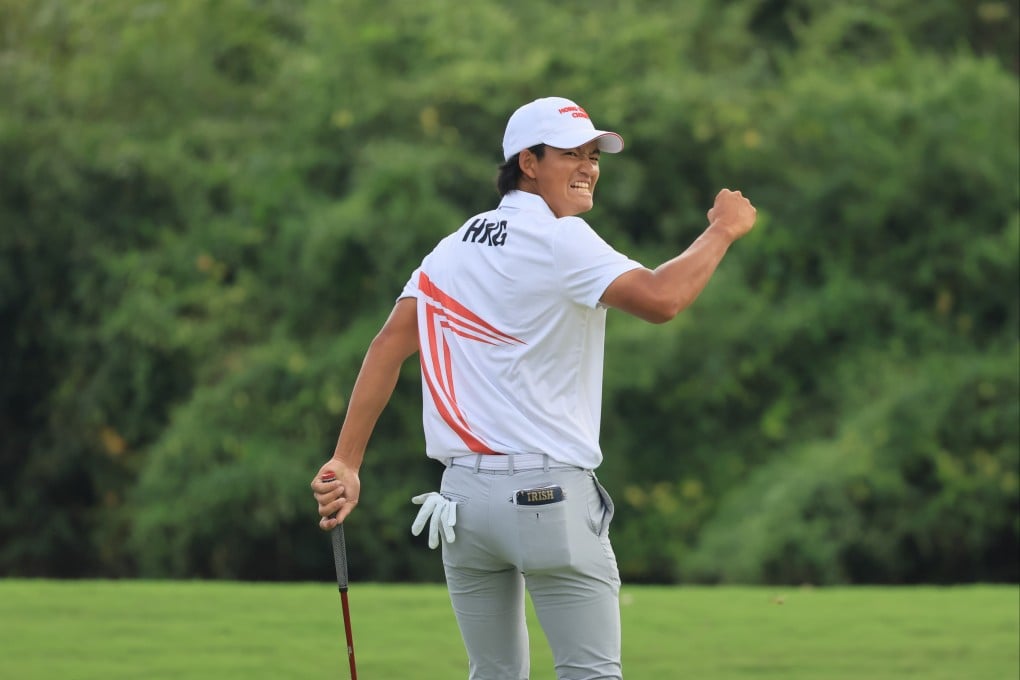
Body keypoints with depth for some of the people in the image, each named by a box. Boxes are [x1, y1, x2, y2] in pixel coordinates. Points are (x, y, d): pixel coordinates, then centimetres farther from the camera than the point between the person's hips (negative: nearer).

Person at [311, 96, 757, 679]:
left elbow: (390, 345, 7)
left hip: (463, 494, 8)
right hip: (548, 493, -8)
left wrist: (346, 463, 5)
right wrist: (722, 231, -9)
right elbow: (660, 299, -24)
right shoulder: (559, 238, -9)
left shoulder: (459, 244, 14)